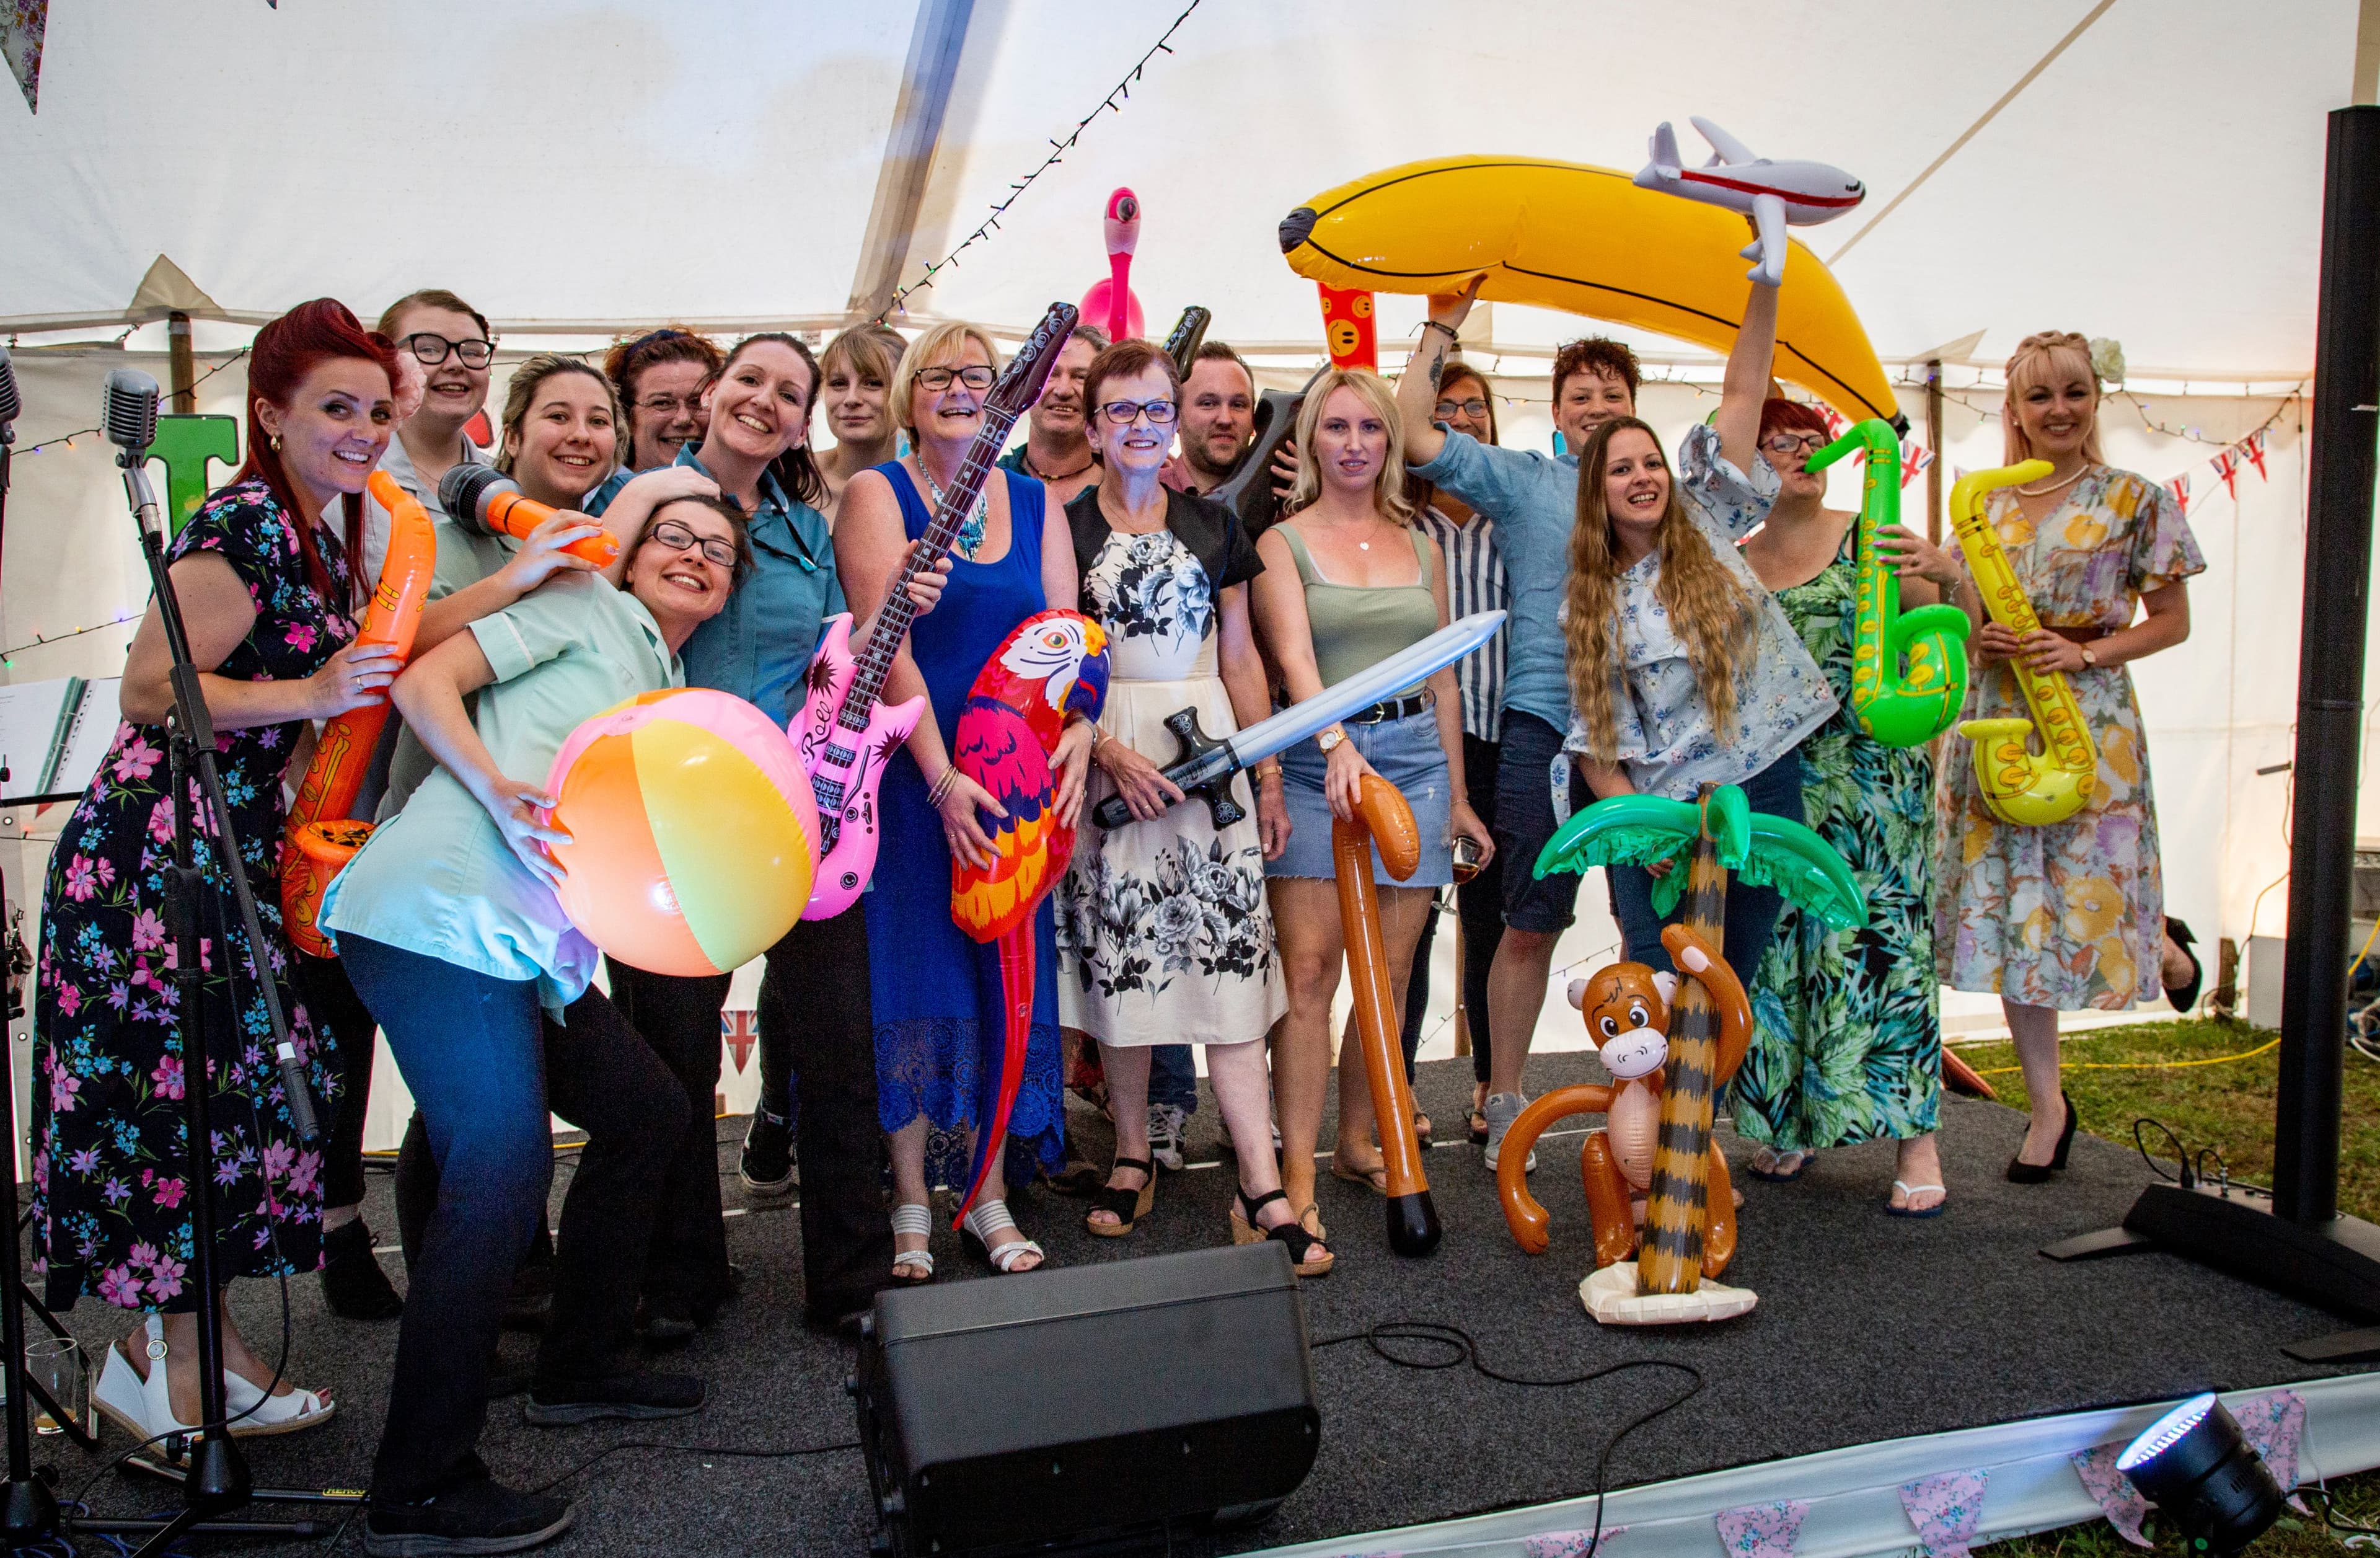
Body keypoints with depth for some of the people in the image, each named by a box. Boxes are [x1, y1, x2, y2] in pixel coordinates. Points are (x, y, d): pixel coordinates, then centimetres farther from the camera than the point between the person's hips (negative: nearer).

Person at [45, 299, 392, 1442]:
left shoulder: (320, 529, 14)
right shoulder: (245, 525, -15)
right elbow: (149, 688, -19)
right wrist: (308, 695, -26)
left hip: (235, 852, 10)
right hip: (157, 854, -10)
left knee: (233, 1085, 12)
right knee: (170, 1094, -3)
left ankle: (200, 1341, 23)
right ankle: (159, 1365, 11)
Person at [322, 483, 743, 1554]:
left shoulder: (673, 703, 28)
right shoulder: (591, 609, 5)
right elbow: (427, 680, -4)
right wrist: (504, 799, -18)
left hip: (526, 947, 9)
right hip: (439, 916, -9)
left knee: (648, 1107, 13)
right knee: (503, 1170, -15)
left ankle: (581, 1366, 28)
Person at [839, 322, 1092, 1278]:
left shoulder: (1034, 504, 12)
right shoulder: (878, 494, -1)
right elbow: (886, 644, -11)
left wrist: (1077, 732, -14)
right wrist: (941, 778, -19)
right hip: (909, 770, -3)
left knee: (1005, 973, 5)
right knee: (915, 977, -1)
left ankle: (991, 1197, 16)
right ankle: (911, 1203, 12)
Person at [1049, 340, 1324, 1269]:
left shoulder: (1214, 526, 12)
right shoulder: (1061, 527, 4)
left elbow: (1241, 661, 13)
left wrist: (1268, 776, 9)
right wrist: (1110, 751, -13)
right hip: (1104, 757, -1)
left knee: (1230, 954, -5)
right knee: (1118, 957, 2)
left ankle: (1261, 1191, -4)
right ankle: (1133, 1157, 21)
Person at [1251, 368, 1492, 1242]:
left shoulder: (1419, 546, 16)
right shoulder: (1283, 542, 3)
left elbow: (1442, 677, 18)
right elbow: (1294, 657, -13)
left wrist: (1458, 796, 16)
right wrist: (1338, 746, -30)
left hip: (1415, 754, 4)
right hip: (1316, 759, -4)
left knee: (1391, 973, 5)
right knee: (1310, 971, -10)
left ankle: (1357, 1142, 21)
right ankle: (1298, 1176, -7)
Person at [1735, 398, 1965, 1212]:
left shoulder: (1869, 539, 1)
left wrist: (1950, 575, -22)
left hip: (1869, 771, -3)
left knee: (1877, 938, -7)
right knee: (1776, 944, 5)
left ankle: (1915, 1137, -1)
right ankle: (1788, 1122, 19)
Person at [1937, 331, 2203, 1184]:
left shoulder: (2136, 500, 0)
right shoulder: (1987, 504, 11)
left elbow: (2172, 621, 0)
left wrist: (2084, 653, -14)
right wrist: (1975, 638, -5)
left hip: (2088, 722, -4)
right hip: (1996, 722, 4)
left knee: (2084, 902, -5)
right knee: (2006, 911, 3)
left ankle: (2164, 947, 34)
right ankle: (2048, 1105, 14)